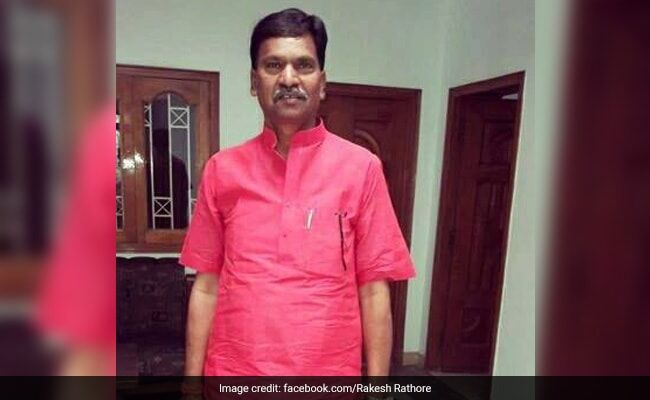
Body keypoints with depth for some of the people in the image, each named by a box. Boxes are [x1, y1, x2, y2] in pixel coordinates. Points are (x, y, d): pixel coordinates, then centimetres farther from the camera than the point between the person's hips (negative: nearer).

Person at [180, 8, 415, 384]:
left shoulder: (361, 168, -7)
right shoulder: (222, 170, -1)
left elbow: (374, 289, -5)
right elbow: (206, 286, 3)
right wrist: (193, 380, 3)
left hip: (329, 373, -1)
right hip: (232, 373, 2)